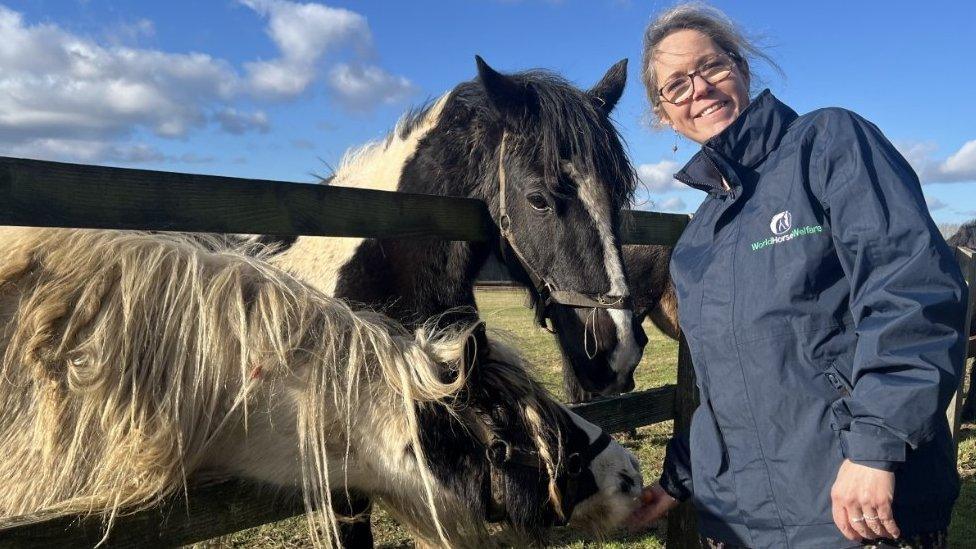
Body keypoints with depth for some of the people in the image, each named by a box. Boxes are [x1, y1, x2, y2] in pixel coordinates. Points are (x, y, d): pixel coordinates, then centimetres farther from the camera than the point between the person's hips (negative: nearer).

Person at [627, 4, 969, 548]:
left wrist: (875, 444, -24)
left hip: (864, 498, -6)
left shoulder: (830, 141, -5)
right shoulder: (697, 239, 11)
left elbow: (914, 283, -17)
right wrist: (679, 479, 18)